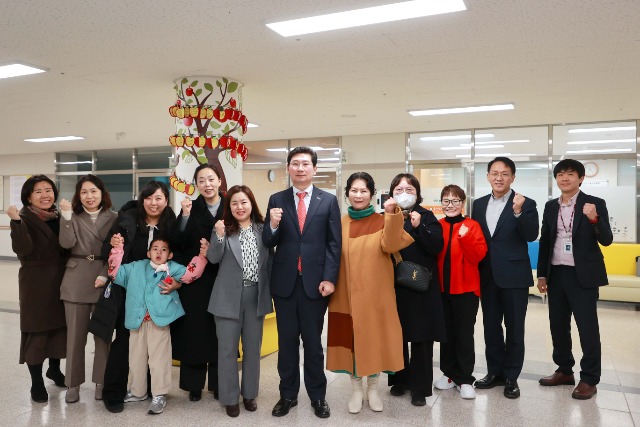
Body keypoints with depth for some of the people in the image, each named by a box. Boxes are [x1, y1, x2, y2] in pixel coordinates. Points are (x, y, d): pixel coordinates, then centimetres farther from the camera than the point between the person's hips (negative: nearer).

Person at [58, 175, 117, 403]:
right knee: (75, 333, 5)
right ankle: (73, 383, 18)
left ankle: (101, 381, 17)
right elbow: (67, 243, -9)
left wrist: (105, 275, -12)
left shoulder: (113, 218, 5)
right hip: (76, 279, 1)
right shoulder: (73, 217, 8)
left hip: (104, 279, -1)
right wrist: (66, 215, -14)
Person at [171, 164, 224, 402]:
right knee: (194, 331, 5)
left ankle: (218, 383, 21)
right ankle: (194, 384, 19)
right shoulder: (191, 208, 2)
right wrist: (185, 216, -18)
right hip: (195, 280, 0)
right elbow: (179, 244, -8)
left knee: (220, 331, 7)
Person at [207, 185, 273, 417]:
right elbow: (213, 258, -12)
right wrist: (219, 235, -25)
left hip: (256, 296, 2)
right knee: (228, 349, 6)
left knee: (252, 348, 14)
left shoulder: (262, 229, 2)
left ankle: (249, 393, 31)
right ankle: (230, 398, 21)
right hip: (229, 297, -2)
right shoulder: (224, 229, -2)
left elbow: (271, 257, 5)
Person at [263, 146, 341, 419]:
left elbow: (334, 244, -2)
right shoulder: (277, 200, 4)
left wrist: (329, 278, -10)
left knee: (313, 342, 10)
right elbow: (268, 243, 1)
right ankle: (288, 394, 26)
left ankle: (317, 396, 24)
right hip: (285, 282, 1)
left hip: (315, 281, -1)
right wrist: (273, 225, -20)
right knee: (287, 342, 12)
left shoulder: (328, 201, 1)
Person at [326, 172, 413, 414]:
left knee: (374, 338, 7)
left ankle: (373, 389, 25)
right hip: (347, 293, 2)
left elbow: (390, 245, -19)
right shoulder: (340, 223, 5)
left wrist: (392, 214, -27)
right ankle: (356, 390, 24)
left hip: (375, 292, -1)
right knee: (350, 338, 8)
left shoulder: (381, 221, -1)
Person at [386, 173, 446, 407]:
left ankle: (420, 387, 14)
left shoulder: (426, 216, 1)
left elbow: (436, 247, -10)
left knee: (422, 338, 2)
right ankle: (399, 379, 27)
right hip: (393, 285, 2)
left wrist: (419, 227, -19)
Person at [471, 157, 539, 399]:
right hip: (487, 276, 4)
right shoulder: (479, 204, 8)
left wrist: (518, 212, -30)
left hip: (514, 275, -4)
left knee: (514, 328, 6)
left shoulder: (525, 204, -5)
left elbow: (531, 236, -16)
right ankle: (495, 372, 27)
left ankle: (511, 377, 19)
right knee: (490, 326, 13)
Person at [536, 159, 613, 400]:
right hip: (557, 274, 5)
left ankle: (589, 379, 13)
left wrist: (594, 219, -28)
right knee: (558, 326, 12)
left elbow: (606, 240, -10)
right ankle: (564, 371, 27)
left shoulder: (595, 204, -4)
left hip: (582, 275, -5)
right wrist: (542, 274, 7)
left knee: (587, 328, 0)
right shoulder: (551, 206, 9)